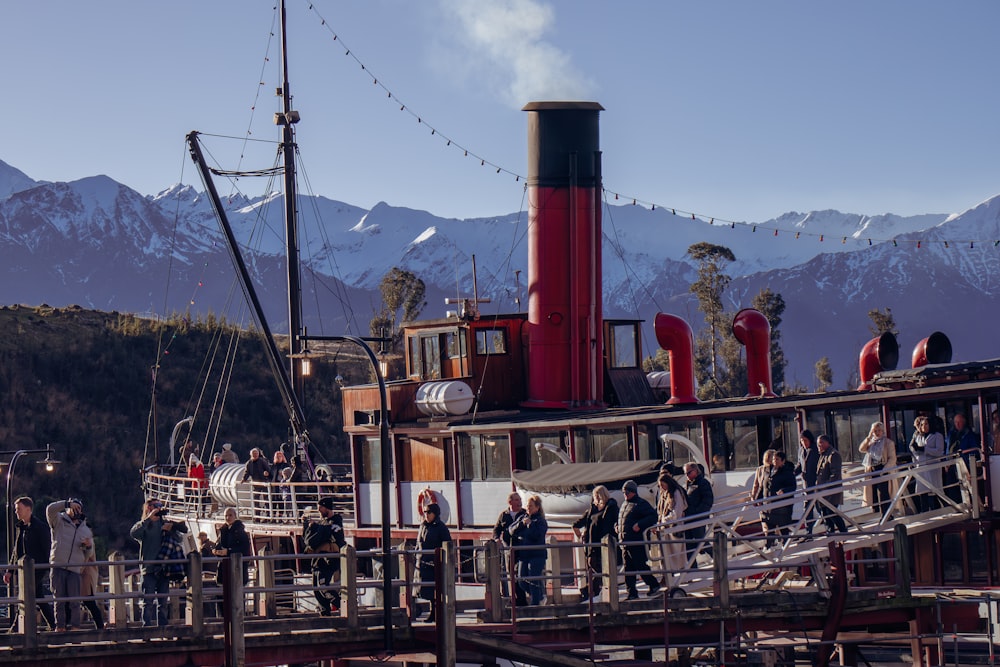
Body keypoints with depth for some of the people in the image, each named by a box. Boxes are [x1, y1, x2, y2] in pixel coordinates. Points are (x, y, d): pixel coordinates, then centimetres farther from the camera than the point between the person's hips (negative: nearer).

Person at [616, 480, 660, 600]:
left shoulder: (641, 504, -5)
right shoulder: (624, 505, 21)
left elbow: (653, 517, -14)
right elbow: (620, 520, 35)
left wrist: (640, 525, -23)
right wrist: (617, 527, 15)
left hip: (637, 542, -8)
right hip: (625, 542, 8)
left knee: (640, 565, -7)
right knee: (628, 568, 6)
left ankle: (653, 585, 9)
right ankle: (632, 593, 8)